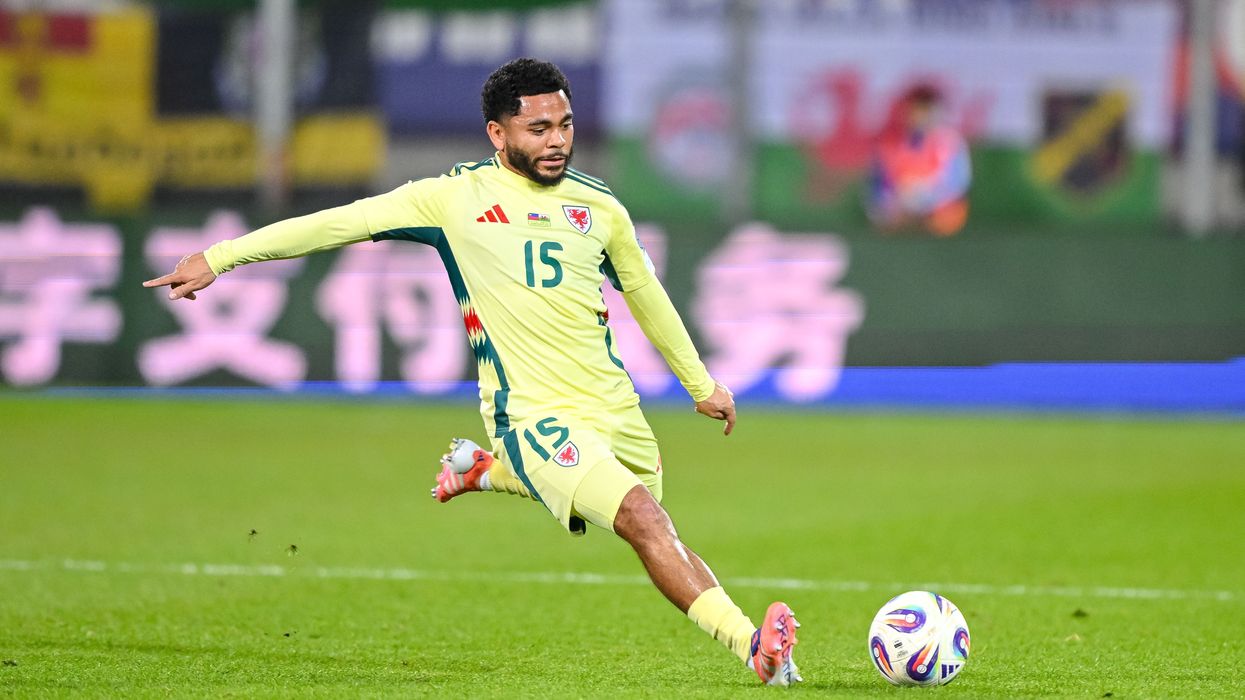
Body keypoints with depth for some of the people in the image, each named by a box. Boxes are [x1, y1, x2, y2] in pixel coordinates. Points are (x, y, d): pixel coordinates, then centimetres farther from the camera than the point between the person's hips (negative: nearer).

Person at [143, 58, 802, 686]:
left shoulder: (599, 208, 9)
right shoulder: (456, 197, -2)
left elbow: (645, 294, 25)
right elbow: (339, 223, -2)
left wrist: (701, 384, 33)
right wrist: (217, 257, -6)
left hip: (615, 412, 6)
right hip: (532, 415, -6)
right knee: (641, 517, -25)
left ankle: (491, 474, 33)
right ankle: (750, 643, -26)